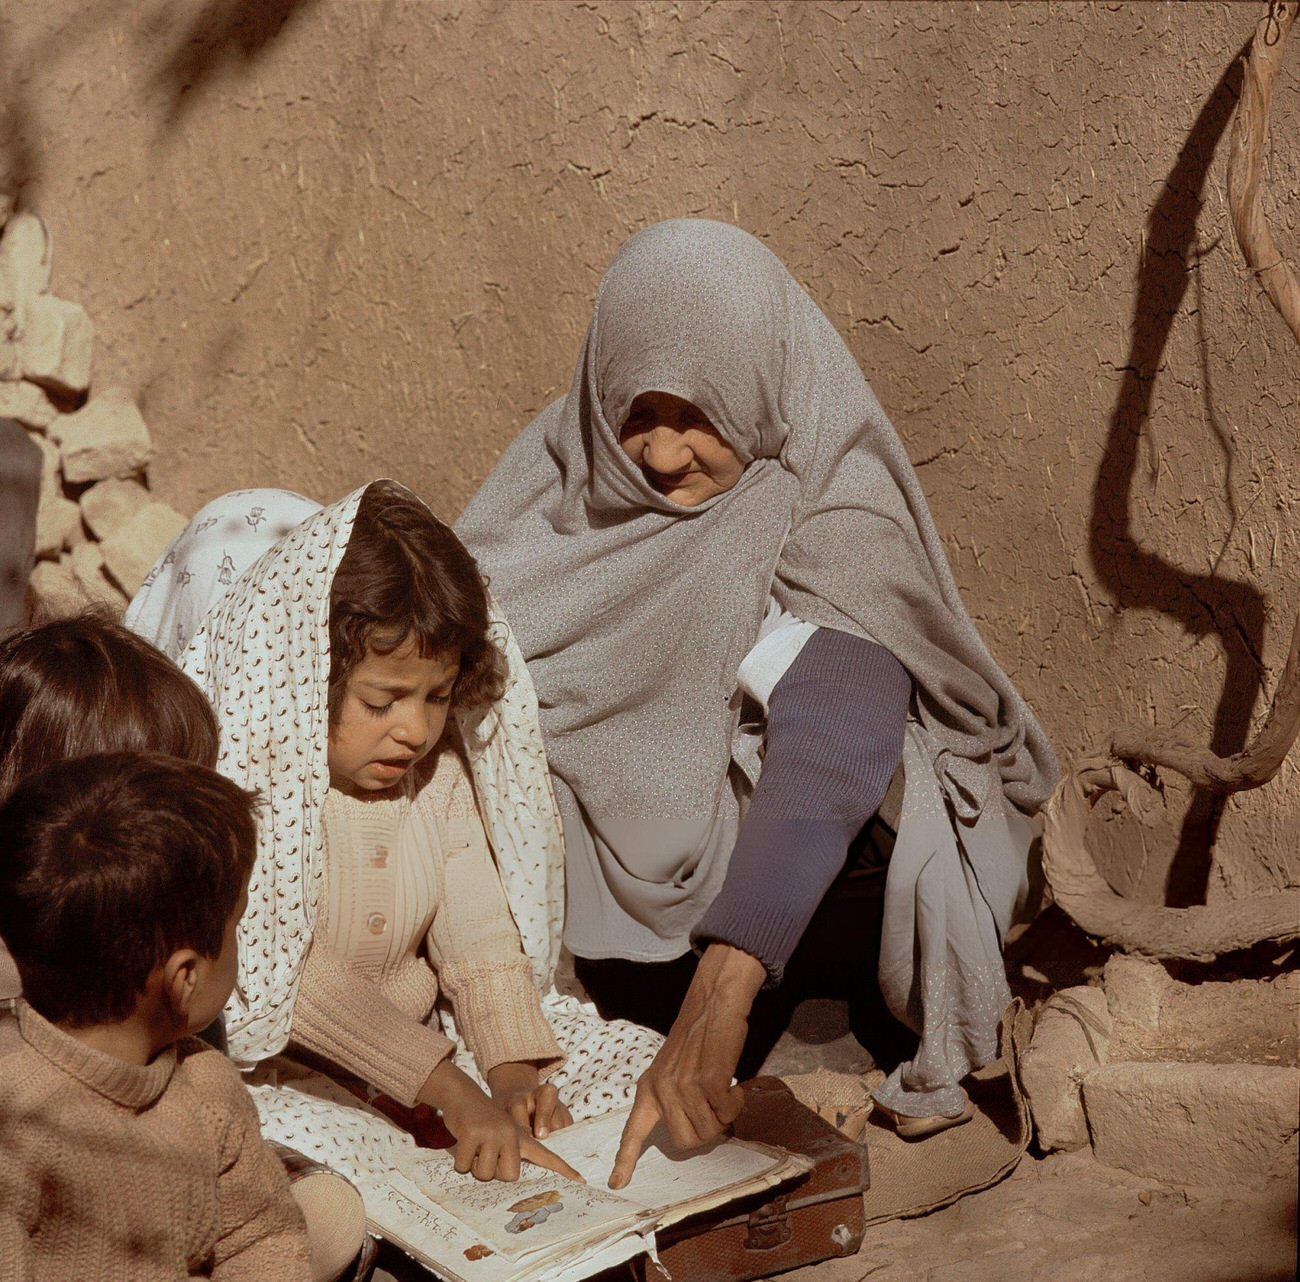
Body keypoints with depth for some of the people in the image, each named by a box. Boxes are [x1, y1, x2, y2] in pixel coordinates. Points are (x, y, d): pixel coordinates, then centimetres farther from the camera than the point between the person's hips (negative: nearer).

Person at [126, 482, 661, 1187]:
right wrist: (454, 1094, -32)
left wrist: (515, 1078, -18)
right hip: (278, 1075, -6)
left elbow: (481, 941, 0)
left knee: (647, 1070, -4)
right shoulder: (236, 772, -21)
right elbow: (292, 980, -27)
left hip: (423, 1037, 6)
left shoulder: (440, 769, 1)